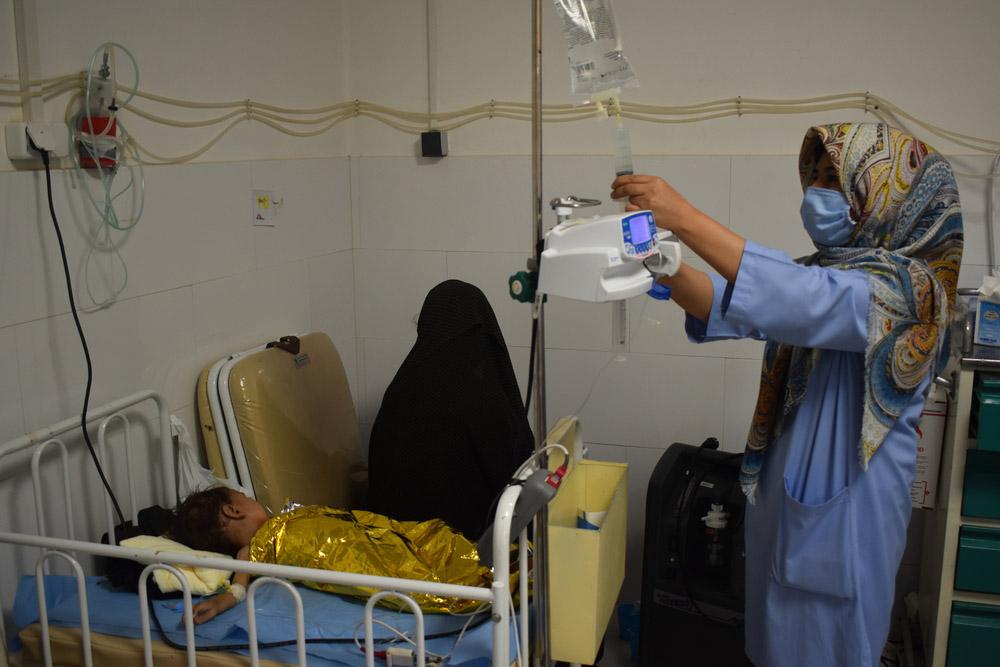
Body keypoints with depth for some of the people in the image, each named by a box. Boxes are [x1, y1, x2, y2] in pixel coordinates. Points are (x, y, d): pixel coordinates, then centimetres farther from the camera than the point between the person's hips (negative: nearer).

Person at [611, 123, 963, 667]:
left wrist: (685, 218, -41)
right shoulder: (823, 271, 7)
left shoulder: (908, 285, -18)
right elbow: (727, 306, -4)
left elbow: (806, 300, -37)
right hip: (783, 484, 7)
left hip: (847, 500, -7)